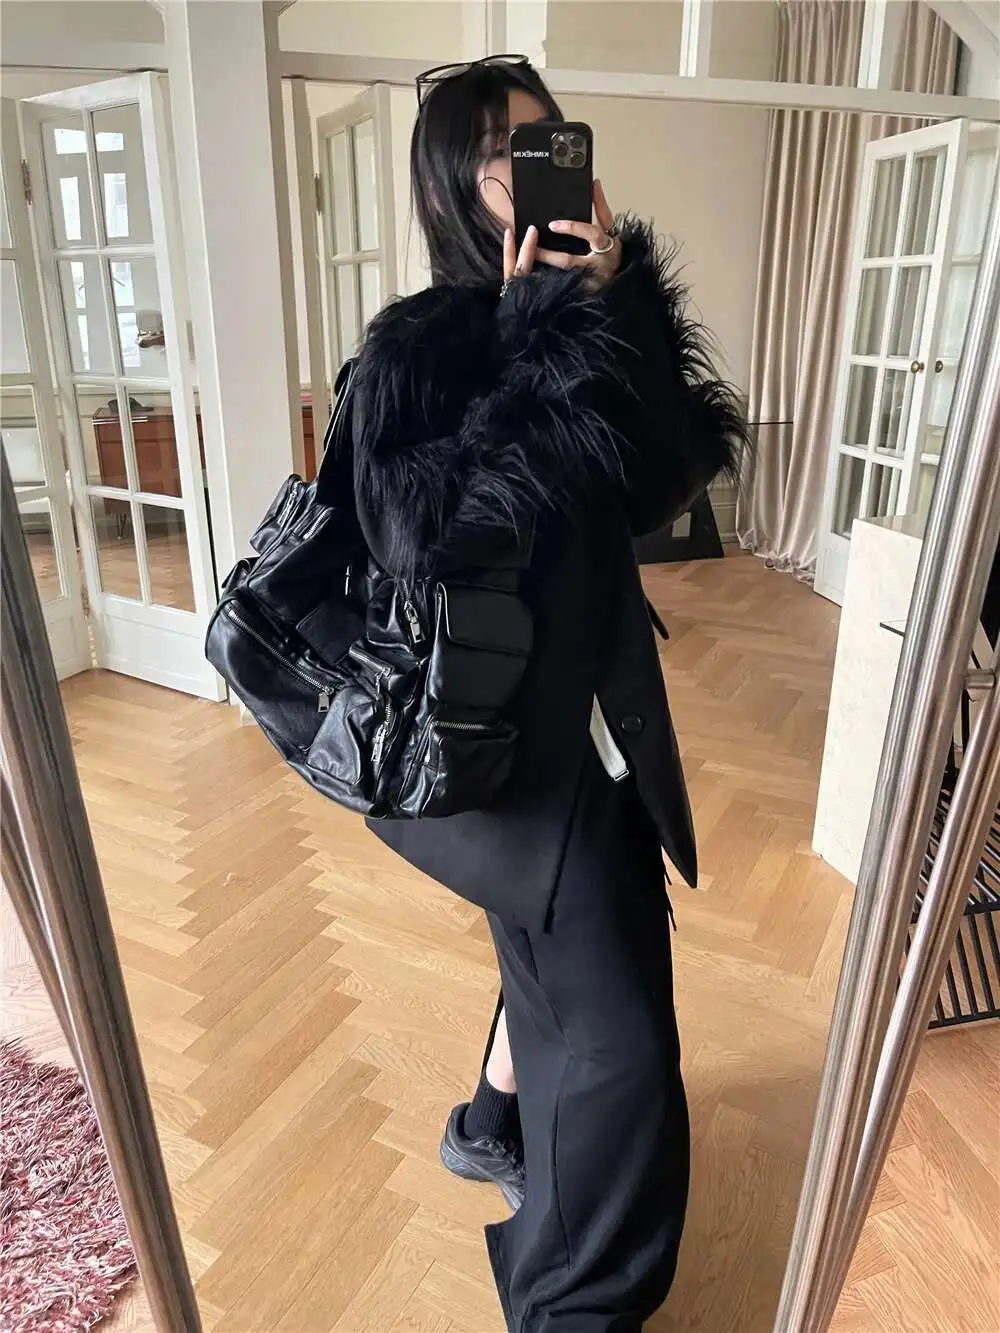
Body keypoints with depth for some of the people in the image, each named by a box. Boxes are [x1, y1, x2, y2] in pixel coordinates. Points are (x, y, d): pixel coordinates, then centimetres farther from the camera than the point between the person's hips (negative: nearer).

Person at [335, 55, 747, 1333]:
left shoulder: (588, 317, 5)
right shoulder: (416, 347, -13)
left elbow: (675, 470, -6)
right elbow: (416, 536, -26)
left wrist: (616, 307, -17)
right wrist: (543, 342, -24)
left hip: (593, 693, 8)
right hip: (503, 721, -7)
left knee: (569, 943, 24)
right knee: (617, 1023, 0)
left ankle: (494, 1130, 53)